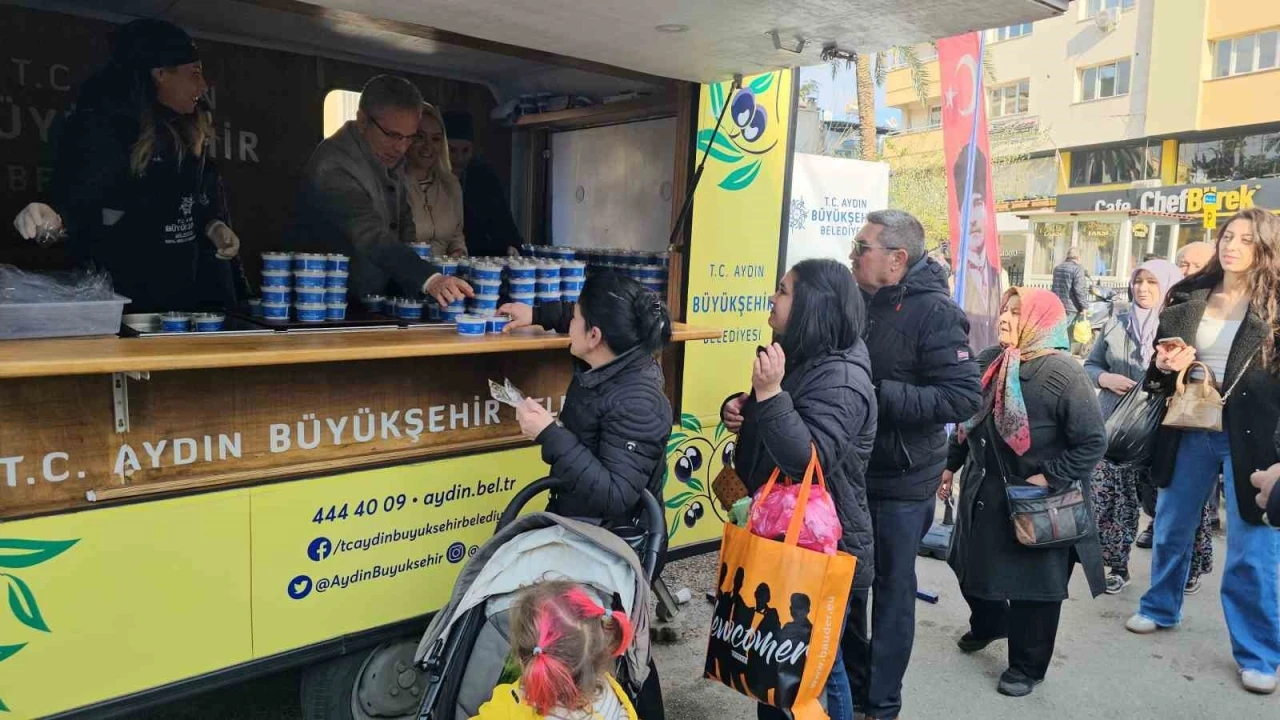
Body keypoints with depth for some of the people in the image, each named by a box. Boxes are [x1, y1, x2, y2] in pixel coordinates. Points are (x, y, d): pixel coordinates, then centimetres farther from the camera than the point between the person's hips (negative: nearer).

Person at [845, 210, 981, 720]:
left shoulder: (933, 311, -15)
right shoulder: (858, 302, 4)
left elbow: (964, 396, -23)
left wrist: (879, 393, -26)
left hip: (901, 480, -6)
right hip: (848, 471, 6)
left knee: (892, 590, 8)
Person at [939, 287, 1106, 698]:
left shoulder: (1063, 373, -19)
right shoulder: (989, 362, 2)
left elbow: (1092, 443, -19)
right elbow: (969, 421, 13)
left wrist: (1050, 478, -22)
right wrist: (950, 465, 16)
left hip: (1036, 504, -7)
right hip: (983, 491, 7)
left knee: (1032, 582, 6)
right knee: (972, 566, 21)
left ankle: (1027, 665, 27)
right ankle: (988, 623, 51)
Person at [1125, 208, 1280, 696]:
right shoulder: (1186, 297, 5)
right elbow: (1158, 365, 14)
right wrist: (1166, 365, -8)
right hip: (1190, 431, 4)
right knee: (1171, 528, 17)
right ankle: (1160, 608, 38)